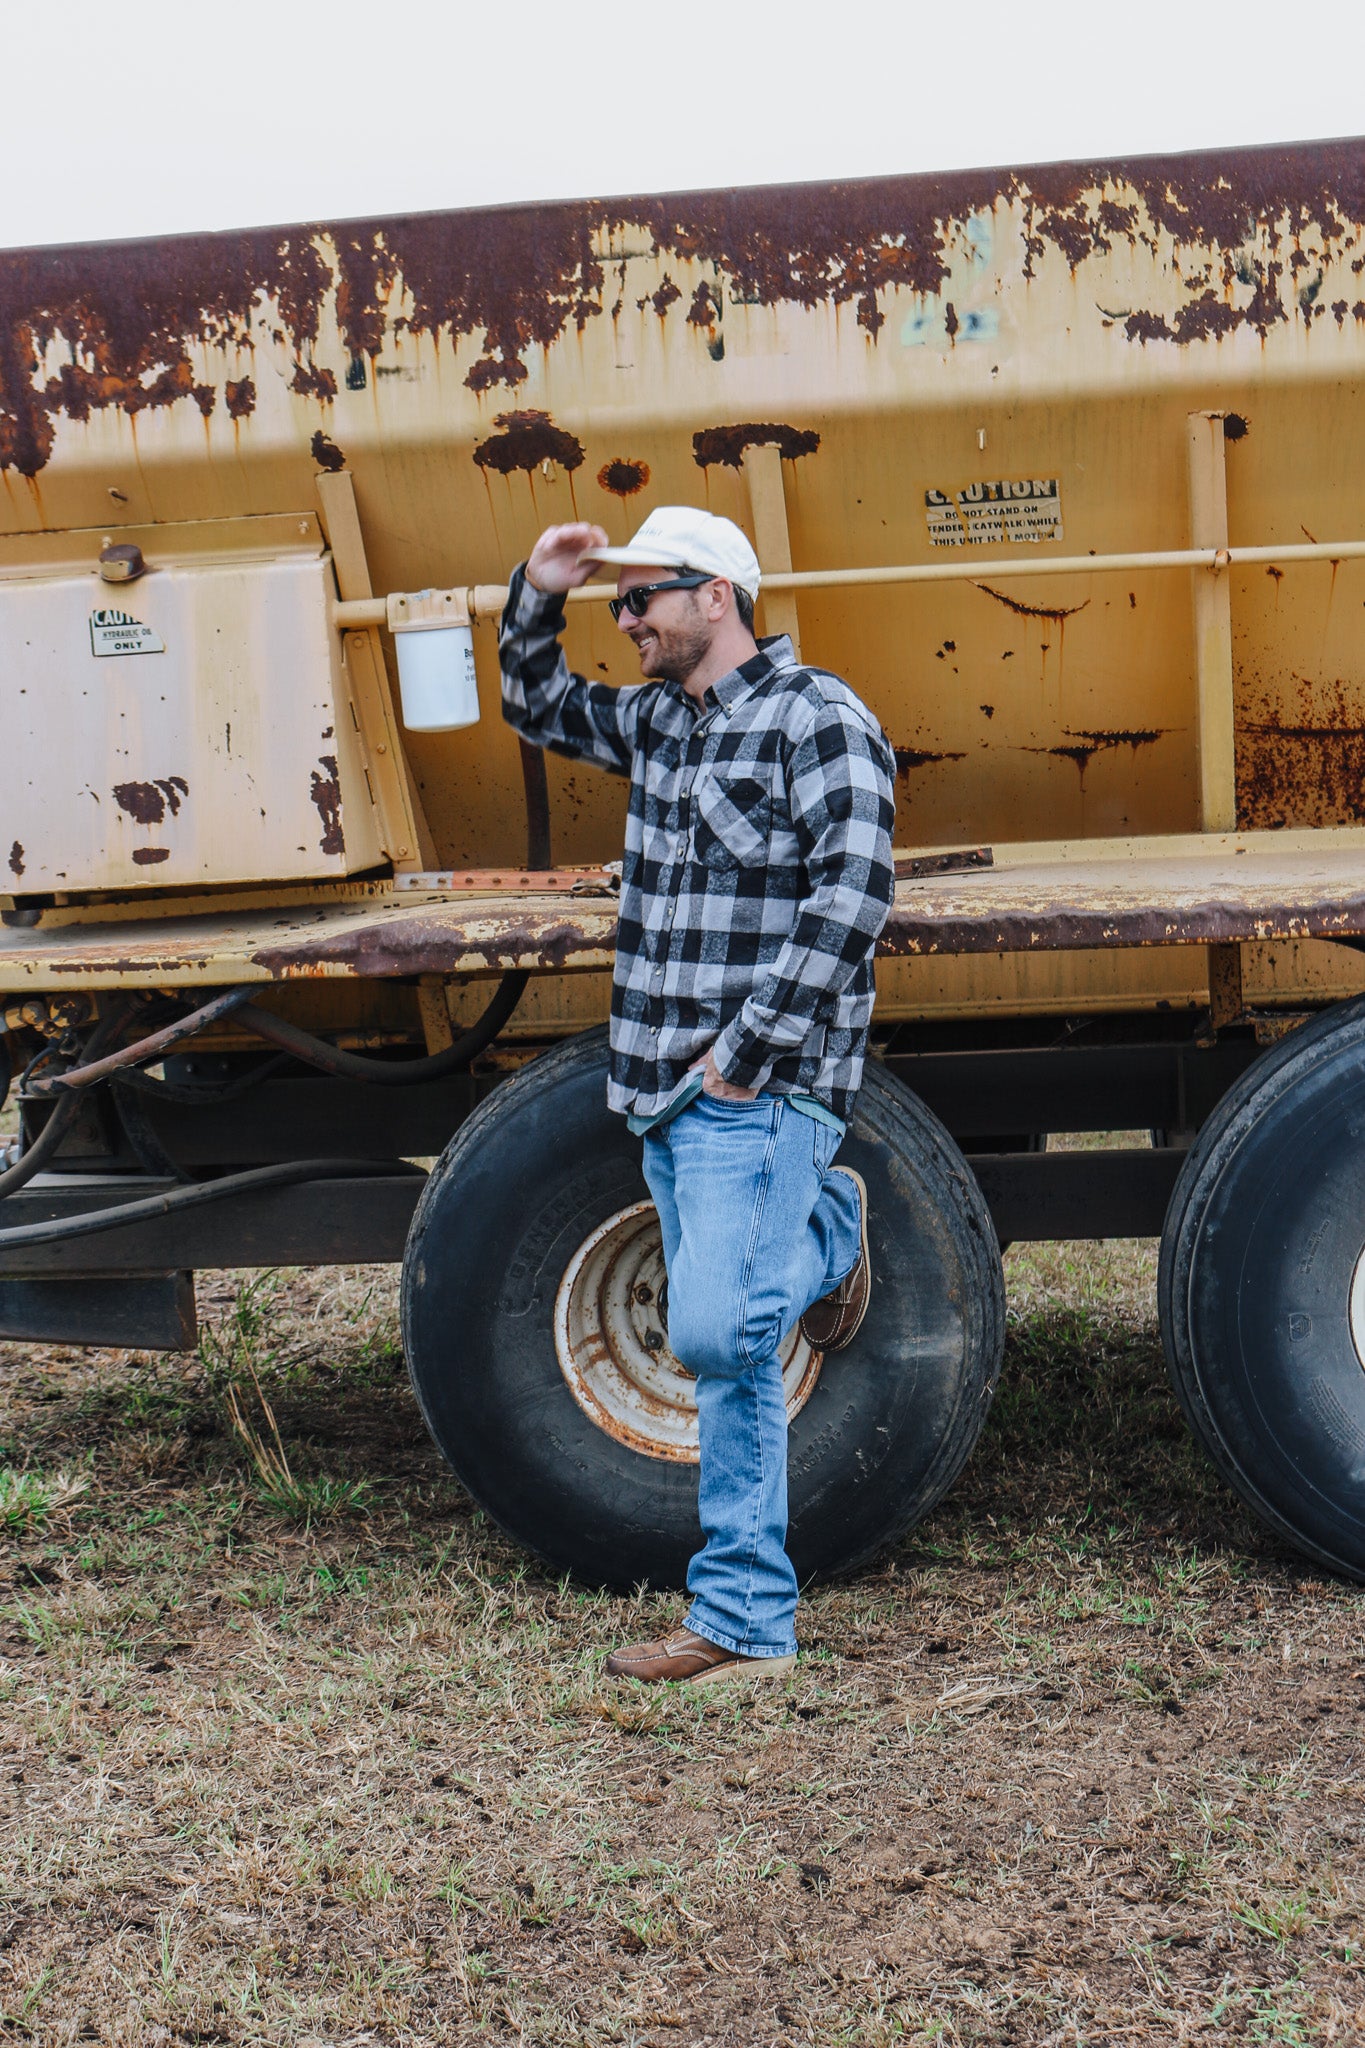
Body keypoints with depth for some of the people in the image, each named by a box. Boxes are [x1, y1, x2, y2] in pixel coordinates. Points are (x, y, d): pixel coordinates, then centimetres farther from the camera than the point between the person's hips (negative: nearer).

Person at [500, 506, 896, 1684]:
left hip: (762, 1092, -8)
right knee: (721, 1347, 12)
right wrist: (539, 594, 17)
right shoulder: (658, 723, 18)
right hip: (672, 1089, 8)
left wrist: (751, 1048, -18)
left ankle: (743, 1620, -5)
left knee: (718, 1335, -16)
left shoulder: (816, 718, -7)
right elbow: (537, 707, 36)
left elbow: (852, 893, -17)